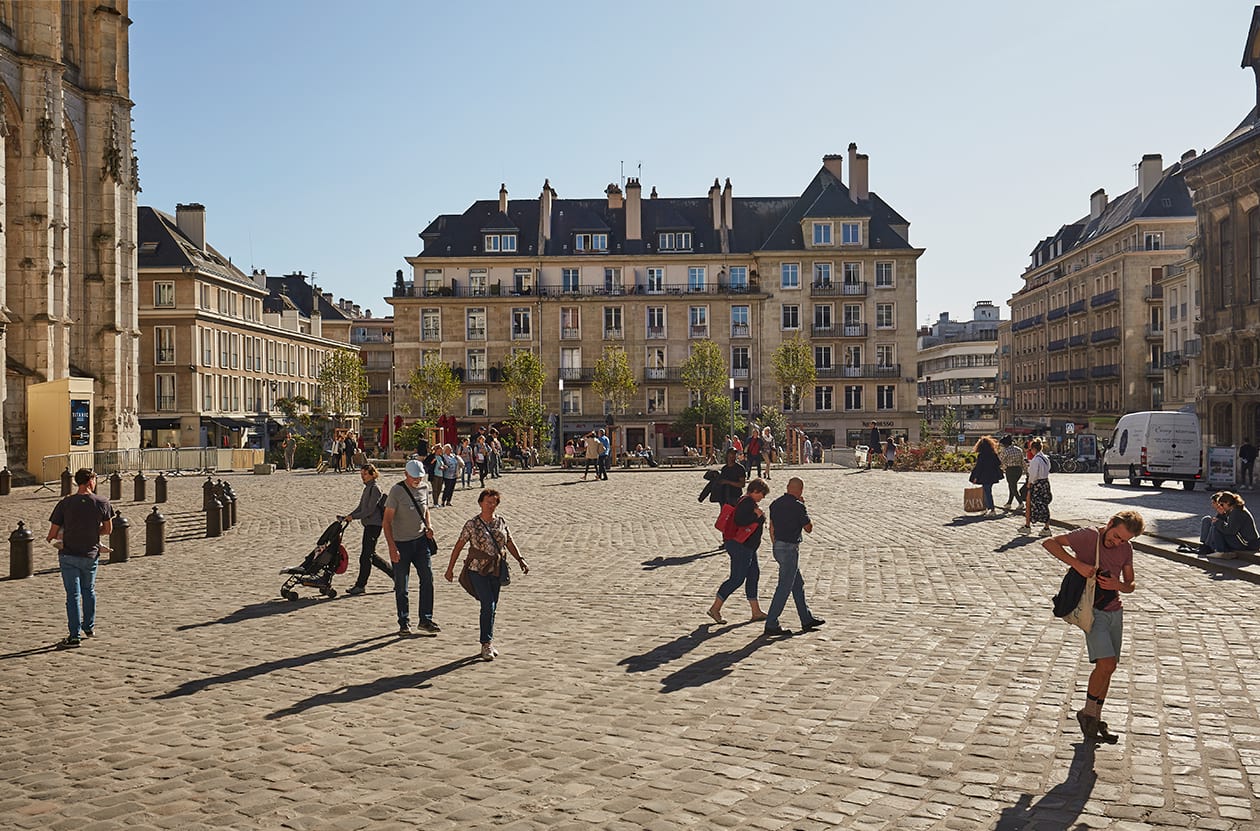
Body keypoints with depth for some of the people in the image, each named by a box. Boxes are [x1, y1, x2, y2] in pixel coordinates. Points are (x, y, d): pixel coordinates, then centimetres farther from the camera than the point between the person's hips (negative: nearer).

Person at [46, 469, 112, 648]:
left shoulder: (65, 504, -9)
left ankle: (74, 636, 2)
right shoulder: (102, 503, -7)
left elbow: (52, 534, -6)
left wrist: (51, 539, 17)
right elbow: (108, 529, 3)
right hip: (91, 554, 2)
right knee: (89, 591, 22)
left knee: (73, 595, 2)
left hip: (69, 555, -2)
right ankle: (89, 627, 32)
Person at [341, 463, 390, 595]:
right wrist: (347, 516, 9)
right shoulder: (367, 488, 15)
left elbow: (370, 510, -19)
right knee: (371, 555, 13)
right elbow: (361, 507, 18)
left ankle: (360, 585, 3)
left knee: (365, 556, -5)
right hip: (369, 525, 10)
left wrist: (353, 517, -18)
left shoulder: (374, 489, -14)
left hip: (374, 525, -10)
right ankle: (394, 573, 22)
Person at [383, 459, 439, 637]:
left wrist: (428, 526, 3)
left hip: (421, 540, 5)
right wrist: (392, 548, -20)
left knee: (428, 579, -2)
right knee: (401, 586, 3)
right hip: (401, 543, -4)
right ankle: (404, 623, 16)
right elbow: (386, 521, -13)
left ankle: (425, 620, 7)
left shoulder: (424, 488, 4)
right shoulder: (397, 491, -13)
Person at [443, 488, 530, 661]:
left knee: (492, 608, 10)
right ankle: (486, 644, -5)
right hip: (478, 570, -4)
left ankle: (488, 643, 21)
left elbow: (510, 543, 12)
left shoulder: (501, 522, 7)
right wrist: (450, 568, -1)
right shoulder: (472, 524, -5)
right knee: (488, 605, -13)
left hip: (496, 571, 5)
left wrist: (521, 560, 0)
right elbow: (459, 546, -1)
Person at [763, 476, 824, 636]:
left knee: (798, 585, 18)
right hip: (790, 548, -8)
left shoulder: (775, 503, 7)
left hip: (778, 547, 8)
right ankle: (771, 625, 0)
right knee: (784, 587, -2)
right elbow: (809, 529, -5)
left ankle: (807, 619, 27)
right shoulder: (798, 506, -16)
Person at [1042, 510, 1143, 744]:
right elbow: (1049, 543, -17)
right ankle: (1088, 714, 3)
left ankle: (1096, 720, 21)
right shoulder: (1088, 536, -11)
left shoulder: (1126, 548, 6)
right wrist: (1077, 564, -26)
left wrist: (1118, 585, -14)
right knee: (1106, 663, -17)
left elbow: (1130, 585, 10)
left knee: (1108, 667, 8)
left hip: (1115, 611, 6)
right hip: (1092, 611, -6)